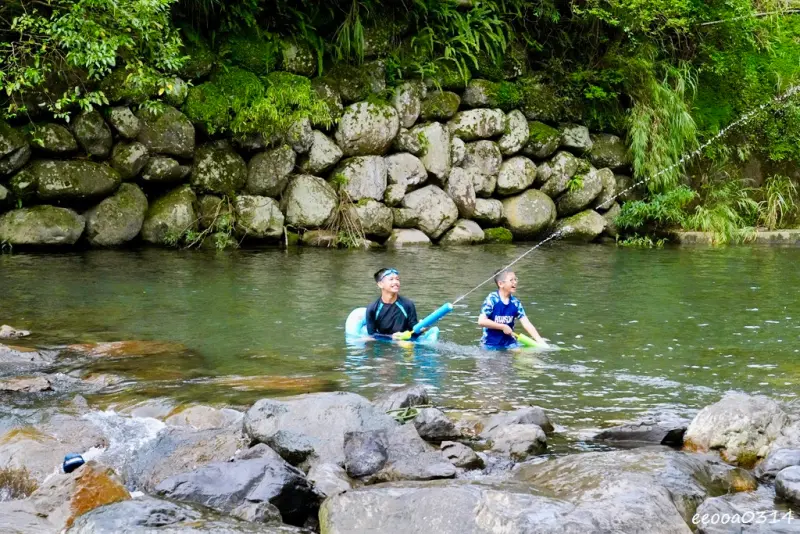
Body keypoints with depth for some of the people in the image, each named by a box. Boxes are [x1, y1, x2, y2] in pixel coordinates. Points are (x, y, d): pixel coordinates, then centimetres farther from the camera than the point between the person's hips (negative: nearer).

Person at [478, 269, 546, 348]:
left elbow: (526, 324, -4)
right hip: (491, 344, -3)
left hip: (509, 343, 4)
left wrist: (541, 341, -14)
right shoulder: (492, 299, -14)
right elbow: (481, 321, -20)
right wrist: (503, 327, -17)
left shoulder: (515, 303, -2)